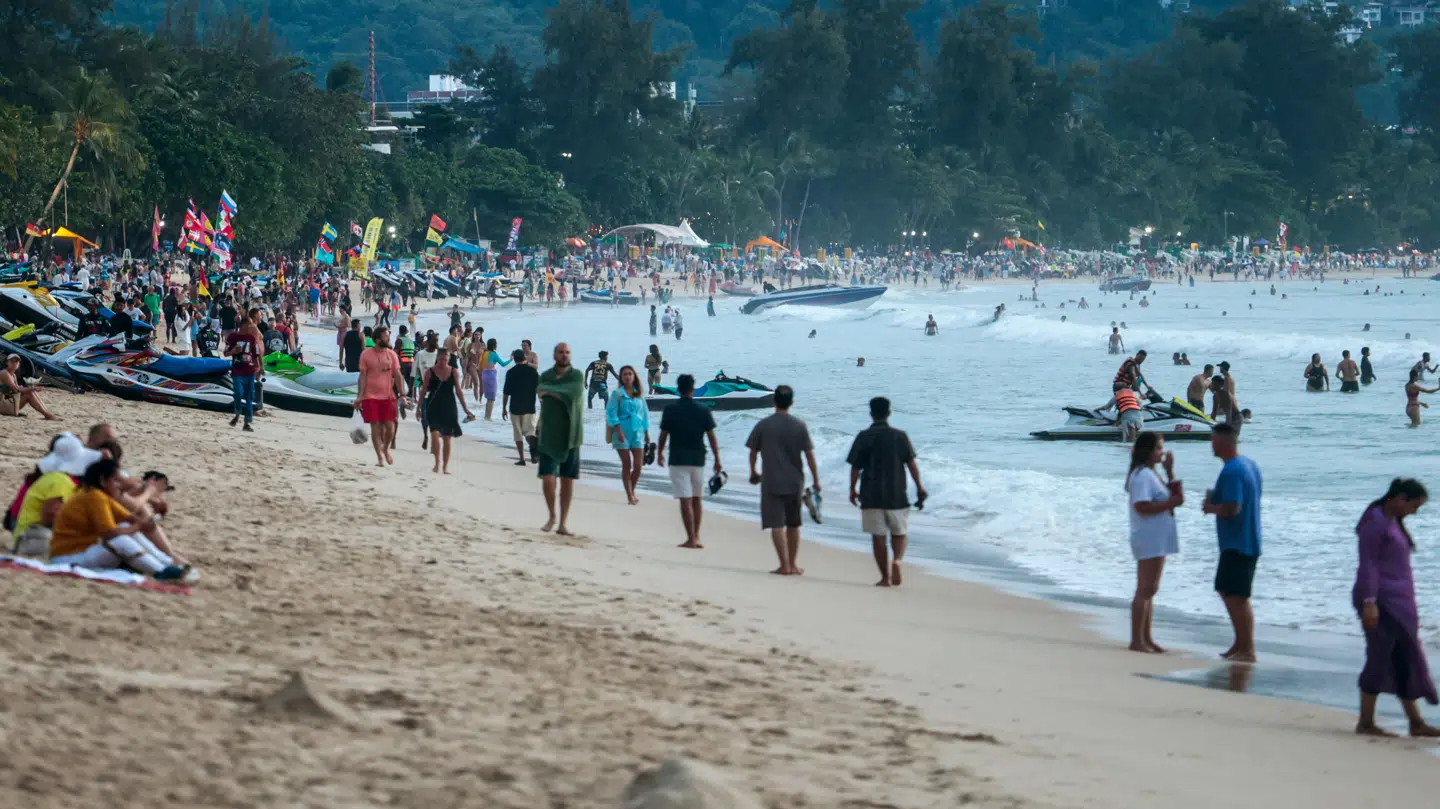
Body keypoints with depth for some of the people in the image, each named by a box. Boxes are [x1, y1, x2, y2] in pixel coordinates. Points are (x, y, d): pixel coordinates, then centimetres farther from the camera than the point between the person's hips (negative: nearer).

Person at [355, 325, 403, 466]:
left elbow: (397, 376, 6)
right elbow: (363, 376, -1)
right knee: (375, 426, -2)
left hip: (388, 396, 2)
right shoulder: (366, 355, -2)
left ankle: (386, 449, 23)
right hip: (371, 396, -2)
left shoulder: (392, 355, 5)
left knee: (390, 426, -3)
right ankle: (380, 456, 6)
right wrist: (360, 396, -8)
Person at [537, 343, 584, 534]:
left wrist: (551, 391, -9)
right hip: (549, 435, 1)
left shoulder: (577, 375, 2)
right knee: (547, 478, -8)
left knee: (567, 479, 2)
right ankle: (552, 516, 14)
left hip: (570, 434, -1)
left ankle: (564, 522, 10)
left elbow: (575, 393, -17)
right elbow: (540, 390, -12)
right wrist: (563, 394, -21)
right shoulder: (546, 376, 8)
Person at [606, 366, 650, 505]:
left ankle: (632, 492, 18)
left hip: (638, 432, 3)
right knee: (627, 465, 0)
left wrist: (647, 432, 14)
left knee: (638, 465, -2)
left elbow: (645, 413, 16)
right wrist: (618, 430, -17)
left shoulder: (639, 395, 10)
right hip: (623, 433, -3)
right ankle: (629, 495, 7)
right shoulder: (618, 394, -2)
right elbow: (611, 413, -8)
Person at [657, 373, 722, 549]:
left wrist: (659, 454, 16)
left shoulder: (670, 410, -6)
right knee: (696, 498, 17)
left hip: (678, 460, -3)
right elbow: (712, 437, -2)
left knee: (685, 500, -3)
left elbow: (663, 435, -1)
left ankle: (691, 539, -6)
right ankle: (696, 537, 20)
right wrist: (717, 460, 5)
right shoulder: (703, 411, -2)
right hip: (698, 459, 3)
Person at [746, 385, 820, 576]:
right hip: (794, 481, 2)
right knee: (793, 524, 15)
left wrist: (753, 472, 21)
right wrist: (816, 480, 5)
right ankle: (793, 565, 21)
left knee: (777, 524, -3)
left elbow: (753, 451, 4)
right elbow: (809, 454, -3)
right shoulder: (800, 426, -2)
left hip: (771, 482, -2)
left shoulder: (763, 425, -5)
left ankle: (785, 565, -10)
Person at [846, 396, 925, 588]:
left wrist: (852, 490, 11)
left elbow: (855, 467, -2)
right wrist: (919, 487, 7)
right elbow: (911, 463, -2)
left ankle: (885, 577, 4)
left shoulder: (863, 437, -3)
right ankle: (897, 560, -15)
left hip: (871, 496, -1)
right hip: (897, 495, 1)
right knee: (899, 533, 14)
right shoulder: (899, 436, -2)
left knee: (878, 536, 6)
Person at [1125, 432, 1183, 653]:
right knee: (1145, 590, -9)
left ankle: (1146, 638, 18)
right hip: (1148, 540, -10)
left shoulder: (1152, 474, 17)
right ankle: (1137, 641, -7)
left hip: (1158, 540, 10)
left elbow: (1175, 496, 19)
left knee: (1149, 591, 13)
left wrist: (1170, 471, 8)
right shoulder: (1142, 475, -15)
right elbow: (1142, 506, -25)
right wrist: (1171, 503, -18)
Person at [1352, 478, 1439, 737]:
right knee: (1379, 660, -5)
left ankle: (1416, 722, 14)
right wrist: (1369, 602, -23)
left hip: (1398, 604, 10)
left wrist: (1408, 604, 22)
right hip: (1381, 602, -10)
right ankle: (1365, 723, 2)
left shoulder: (1394, 521, 16)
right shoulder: (1375, 520, -12)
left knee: (1406, 660, 10)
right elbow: (1368, 563, -17)